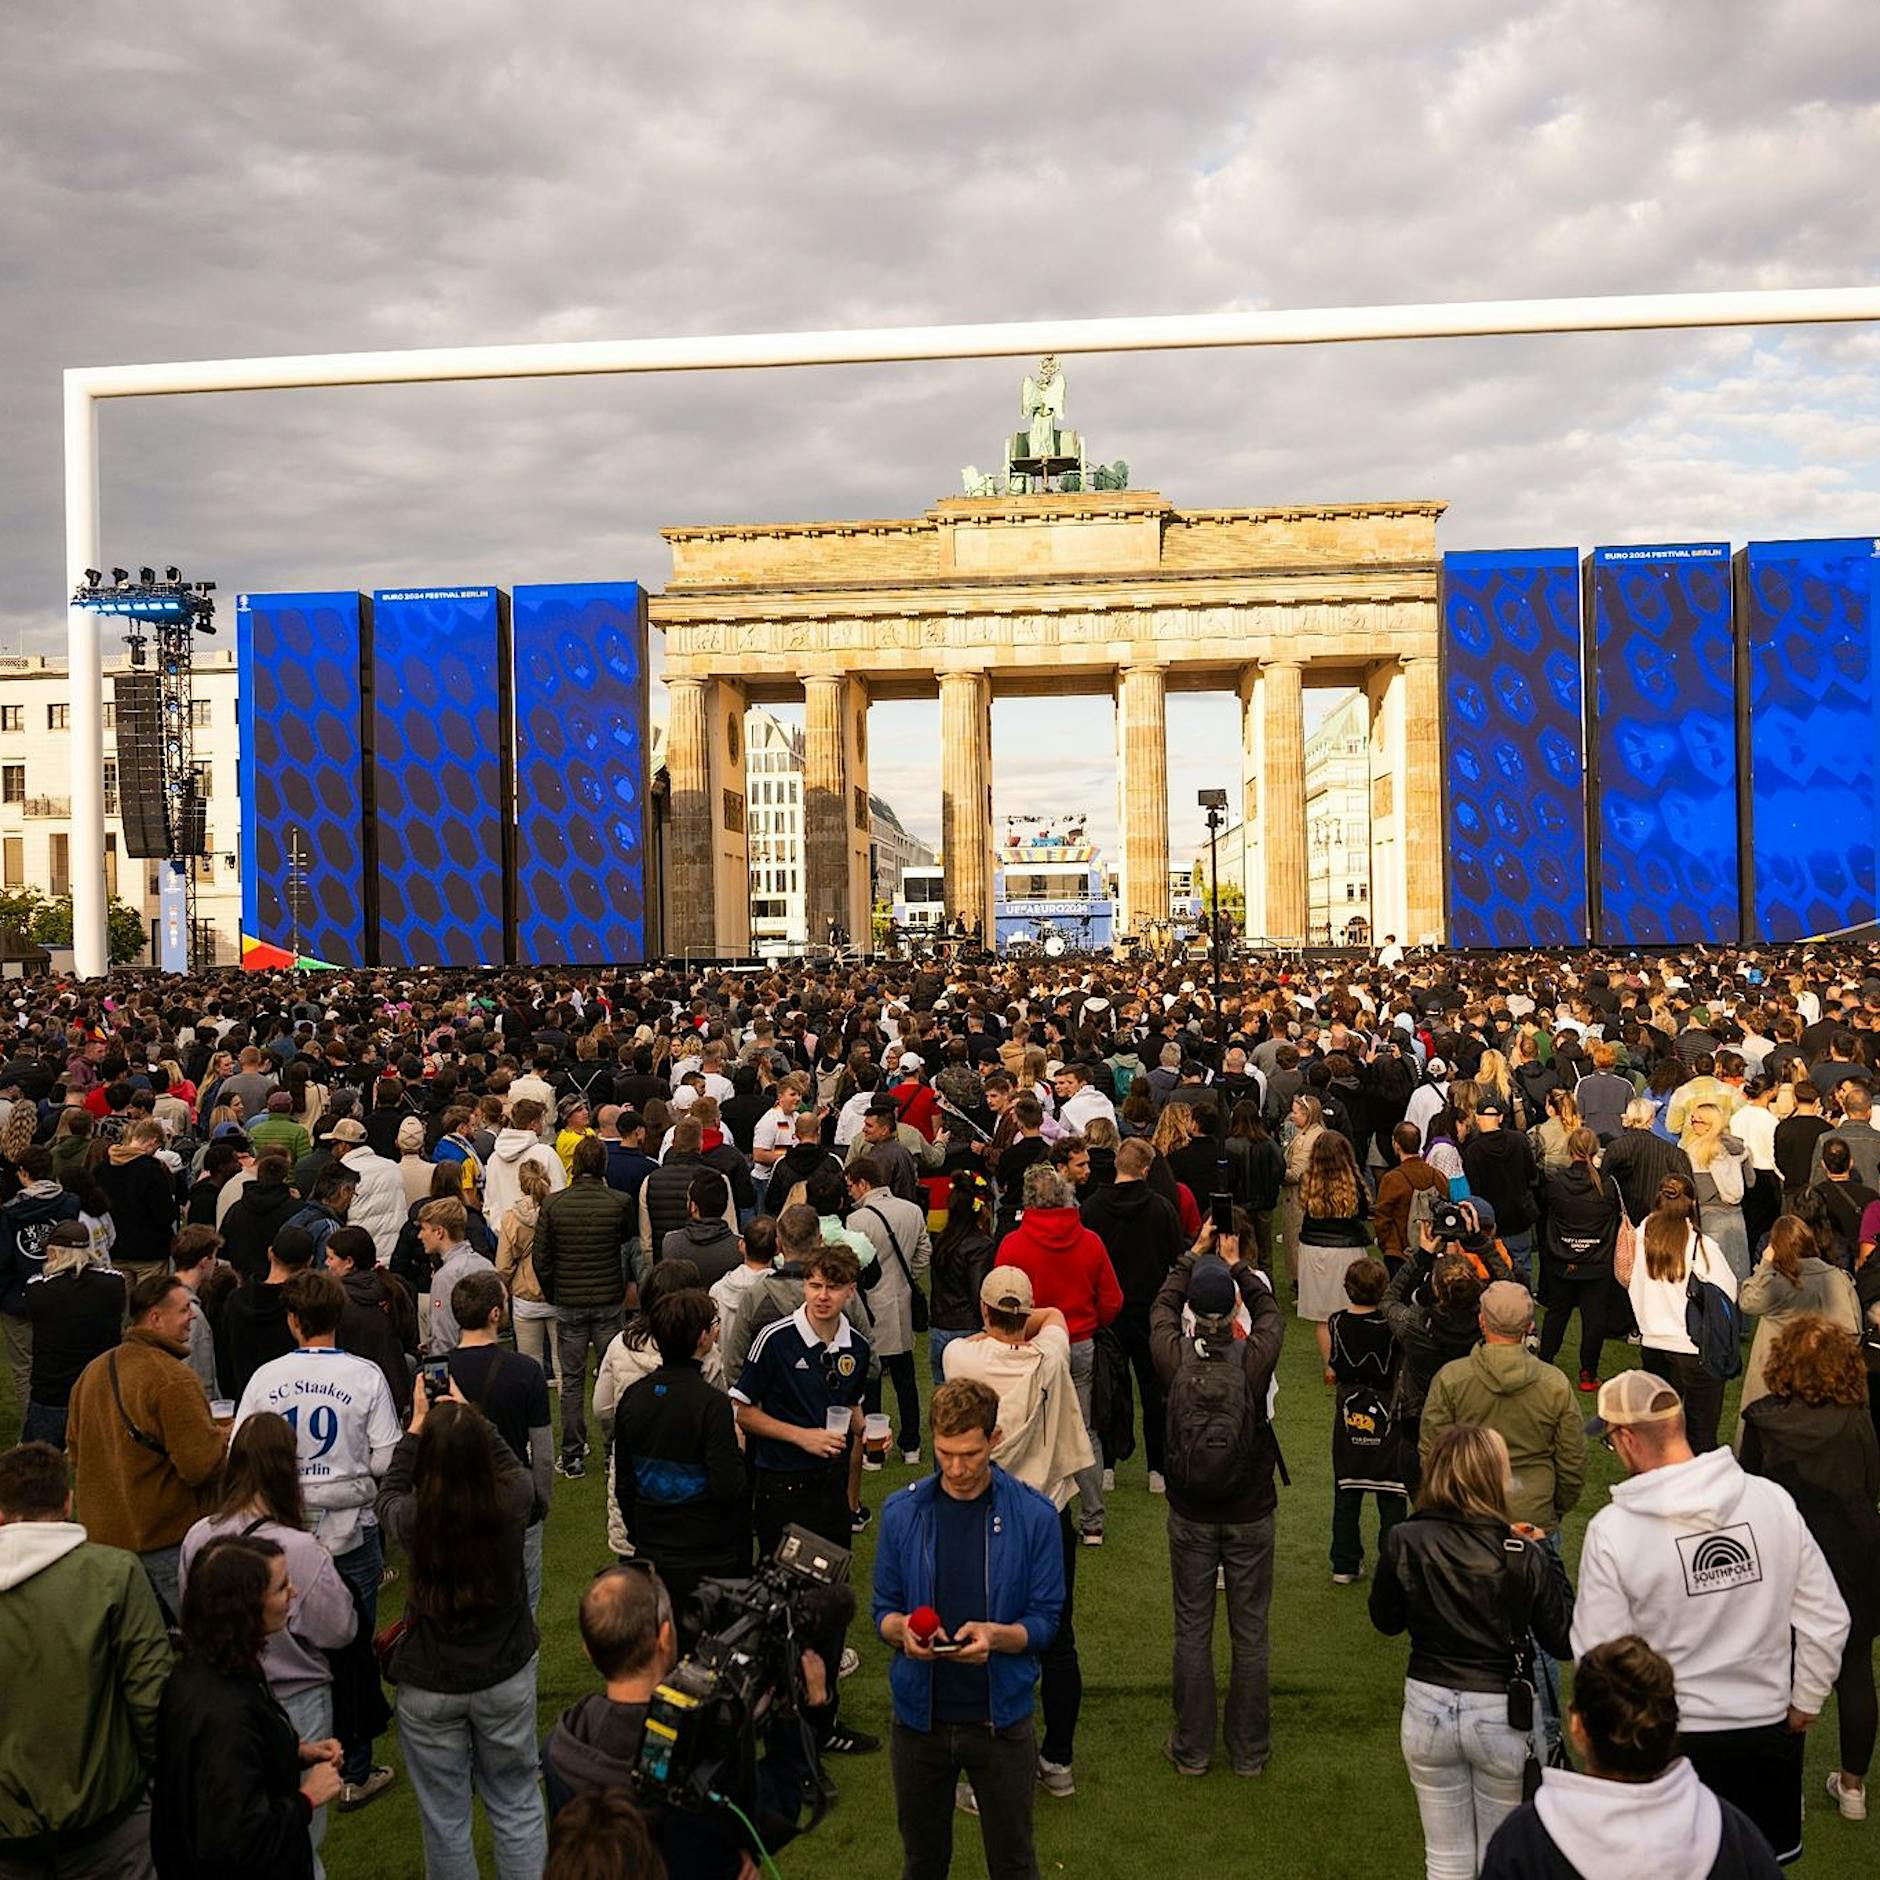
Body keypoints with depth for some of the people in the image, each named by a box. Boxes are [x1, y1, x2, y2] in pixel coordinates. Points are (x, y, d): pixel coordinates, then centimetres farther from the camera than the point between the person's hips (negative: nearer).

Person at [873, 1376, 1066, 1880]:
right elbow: (884, 1610, 3)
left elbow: (1044, 1622, -6)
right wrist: (902, 1628, -20)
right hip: (920, 1718, 2)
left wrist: (996, 1635, -26)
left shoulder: (1033, 1516, -11)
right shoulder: (902, 1514, -5)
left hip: (1001, 1720, -2)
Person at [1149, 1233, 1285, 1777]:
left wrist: (1196, 1256, 12)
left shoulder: (1175, 1358, -17)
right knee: (1250, 1633, 12)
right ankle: (1249, 1750, 22)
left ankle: (1191, 1748, 21)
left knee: (1192, 1630, 12)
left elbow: (1161, 1307, 6)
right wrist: (1237, 1266, 12)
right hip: (1250, 1513, -1)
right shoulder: (1253, 1359, -19)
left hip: (1190, 1514, 1)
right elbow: (1270, 1313, 4)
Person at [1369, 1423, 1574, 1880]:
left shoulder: (1405, 1542, -14)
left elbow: (1385, 1621, 1)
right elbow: (1563, 1641, -6)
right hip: (1501, 1715, -1)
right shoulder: (1523, 1555, -18)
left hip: (1429, 1709, 1)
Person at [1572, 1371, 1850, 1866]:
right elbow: (1826, 1621, -4)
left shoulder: (1612, 1530, -20)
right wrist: (1804, 1702, 9)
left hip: (1666, 1738, -3)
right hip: (1768, 1727, 3)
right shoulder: (1772, 1500, -11)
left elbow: (1598, 1654, -14)